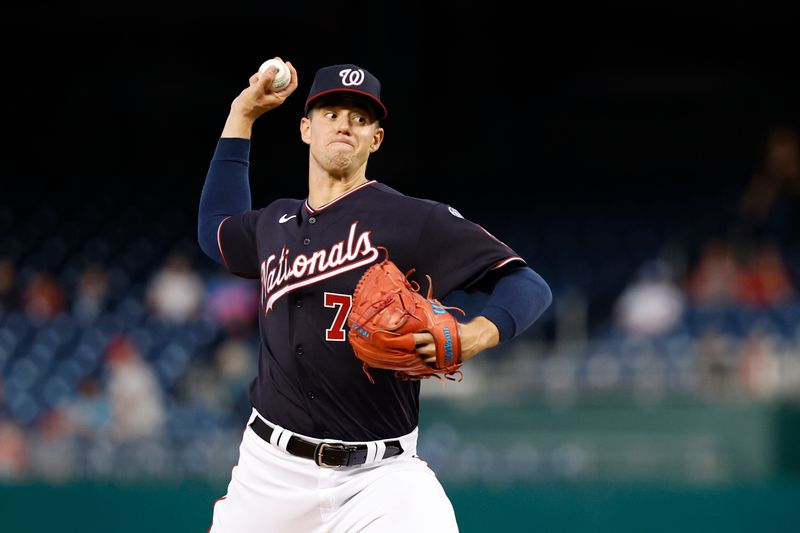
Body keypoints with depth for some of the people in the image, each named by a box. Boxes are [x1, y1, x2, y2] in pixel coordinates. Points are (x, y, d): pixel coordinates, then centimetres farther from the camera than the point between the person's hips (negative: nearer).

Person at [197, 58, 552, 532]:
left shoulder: (415, 221, -5)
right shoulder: (276, 224, 13)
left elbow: (528, 286, -7)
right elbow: (217, 230, 36)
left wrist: (474, 336, -28)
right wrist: (242, 115, 30)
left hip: (378, 474, -5)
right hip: (271, 470, 5)